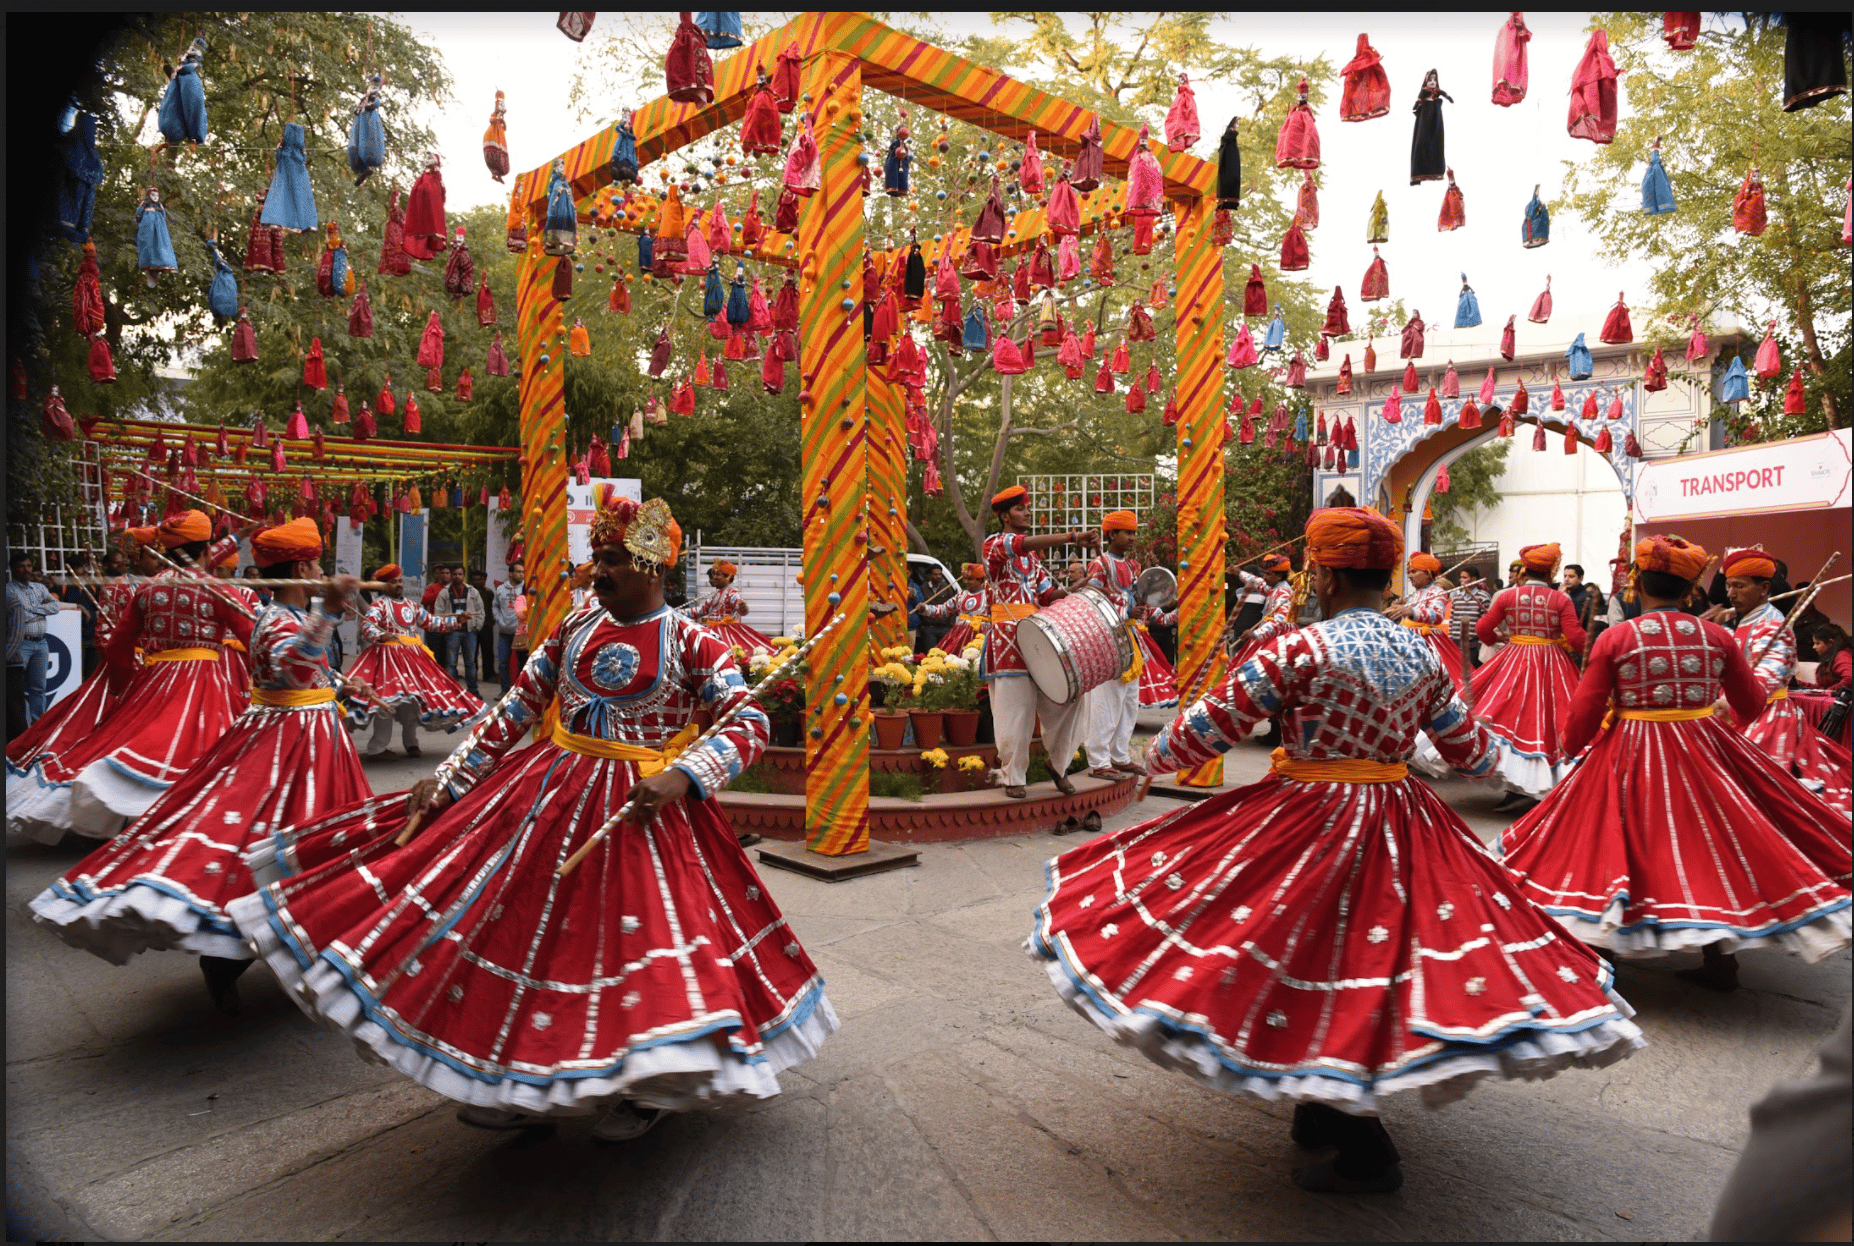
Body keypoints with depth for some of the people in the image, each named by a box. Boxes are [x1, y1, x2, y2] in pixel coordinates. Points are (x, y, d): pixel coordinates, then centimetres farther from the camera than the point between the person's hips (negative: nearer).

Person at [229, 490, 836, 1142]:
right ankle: (527, 1085, 27)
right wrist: (449, 779, 5)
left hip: (645, 807, -5)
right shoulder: (573, 628, 6)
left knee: (636, 932, -2)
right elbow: (514, 712, 10)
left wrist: (680, 777, -29)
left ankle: (649, 1086, 22)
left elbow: (750, 726, -15)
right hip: (549, 795, 5)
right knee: (524, 925, 8)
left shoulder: (692, 643, -9)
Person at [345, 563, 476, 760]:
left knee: (412, 700, 6)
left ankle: (411, 743, 18)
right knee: (386, 702, -11)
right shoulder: (379, 604, -4)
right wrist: (382, 636, -38)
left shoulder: (411, 606, 17)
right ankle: (377, 748, -3)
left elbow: (431, 622, 22)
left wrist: (455, 621, 13)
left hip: (413, 658, 6)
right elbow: (367, 626, -19)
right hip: (388, 656, -6)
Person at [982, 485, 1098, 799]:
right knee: (1014, 711, -5)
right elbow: (1023, 544, -23)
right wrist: (1072, 537, -29)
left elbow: (1046, 593, 20)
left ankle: (1059, 763, 19)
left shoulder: (1032, 556, 23)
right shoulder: (994, 544, -2)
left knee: (1066, 699, 0)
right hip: (1008, 639, -6)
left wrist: (1069, 591, -2)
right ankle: (1013, 778, 7)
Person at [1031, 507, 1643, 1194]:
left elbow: (1209, 727, -11)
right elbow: (1472, 754, 14)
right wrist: (1487, 744, 38)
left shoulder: (1301, 648, -14)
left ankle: (1364, 1155, 12)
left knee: (1314, 965, 4)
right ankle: (1327, 1111, 32)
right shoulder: (1424, 654, 4)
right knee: (1378, 946, 18)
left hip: (1308, 825, -6)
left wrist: (1158, 755, 8)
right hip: (1402, 828, 7)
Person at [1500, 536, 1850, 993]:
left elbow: (1583, 713, -8)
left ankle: (1602, 941, 24)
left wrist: (1571, 747, 11)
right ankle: (1721, 958, 21)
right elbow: (1751, 704, 10)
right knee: (1712, 850, 14)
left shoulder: (1614, 638, -9)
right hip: (1705, 753, 2)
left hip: (1630, 758, -2)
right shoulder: (1717, 637, -1)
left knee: (1618, 845, 13)